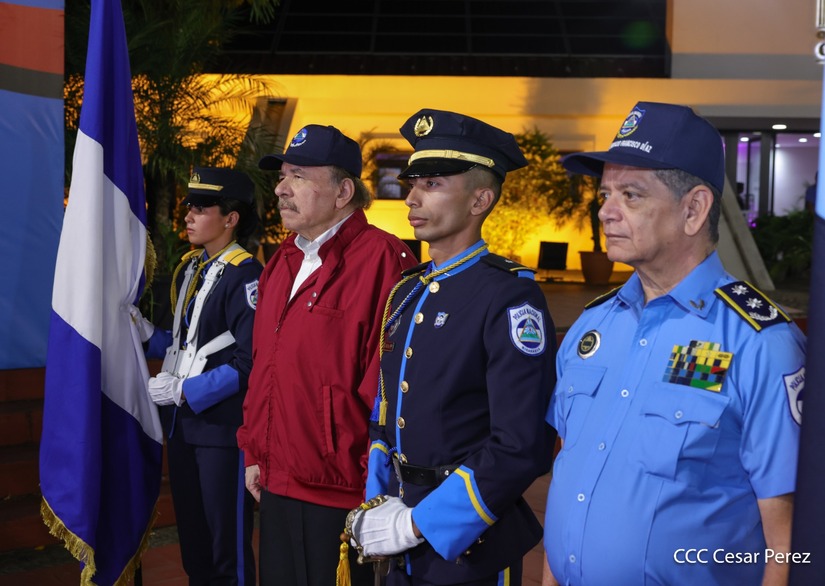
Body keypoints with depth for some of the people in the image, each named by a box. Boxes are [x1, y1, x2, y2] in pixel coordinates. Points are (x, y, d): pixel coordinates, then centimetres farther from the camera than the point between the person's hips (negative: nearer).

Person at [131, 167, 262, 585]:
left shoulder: (245, 276, -15)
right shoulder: (188, 269, 11)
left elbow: (249, 363, -19)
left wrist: (183, 391, -20)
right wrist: (145, 333, 1)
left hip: (221, 428, -8)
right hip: (181, 425, 8)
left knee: (227, 544, 3)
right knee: (192, 537, 19)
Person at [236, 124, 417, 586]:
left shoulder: (381, 259, -16)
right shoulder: (284, 261, 12)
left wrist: (377, 486, -16)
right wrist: (255, 452, 16)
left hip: (343, 492, -8)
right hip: (277, 485, 8)